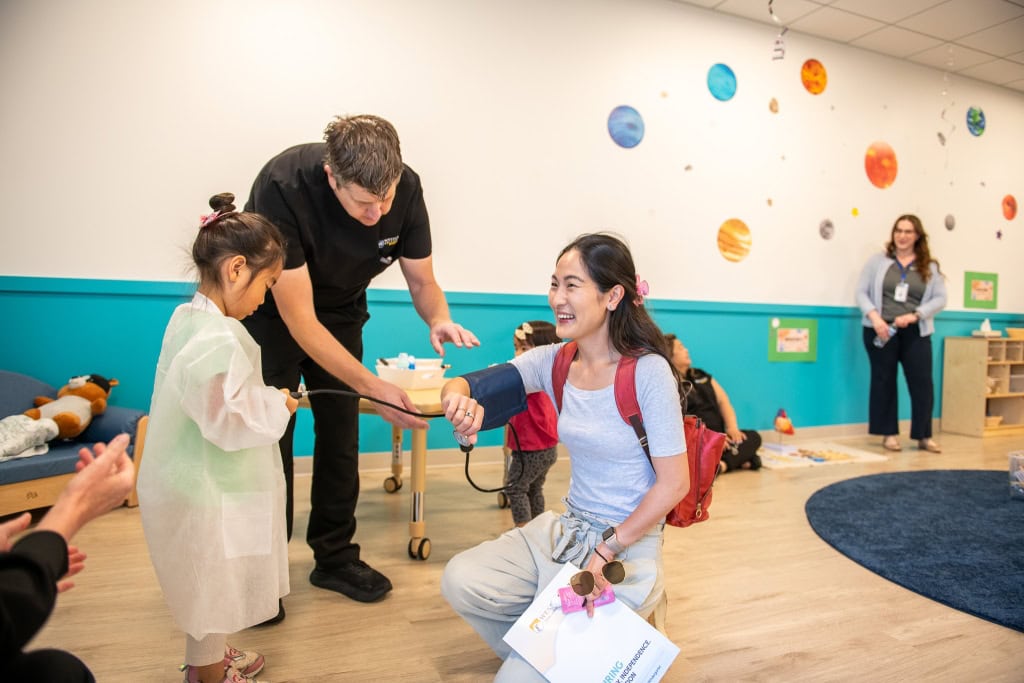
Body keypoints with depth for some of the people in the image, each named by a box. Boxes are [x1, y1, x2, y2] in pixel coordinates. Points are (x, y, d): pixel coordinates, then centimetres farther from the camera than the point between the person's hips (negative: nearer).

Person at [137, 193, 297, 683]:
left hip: (188, 481, 9)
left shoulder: (188, 316, 1)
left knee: (210, 586, 27)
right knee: (211, 586, 13)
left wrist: (264, 399, 5)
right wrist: (276, 407, -15)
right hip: (206, 492, -9)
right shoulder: (220, 339, -30)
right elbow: (228, 424, -29)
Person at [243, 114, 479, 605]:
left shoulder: (405, 188, -24)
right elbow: (299, 319, -36)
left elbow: (423, 281, -11)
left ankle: (334, 556, 20)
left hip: (340, 309, 4)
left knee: (341, 431, 3)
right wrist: (375, 388, -42)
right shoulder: (283, 187, -37)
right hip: (273, 309, -3)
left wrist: (438, 319, -34)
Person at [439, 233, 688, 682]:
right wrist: (459, 397, -32)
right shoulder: (553, 361, -3)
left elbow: (674, 483, -16)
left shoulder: (648, 371, -19)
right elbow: (466, 384, -8)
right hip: (564, 529, 6)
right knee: (460, 581, -12)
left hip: (627, 546, -5)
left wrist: (606, 551, -16)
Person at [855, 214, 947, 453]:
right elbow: (861, 292, 0)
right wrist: (874, 317, -15)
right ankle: (889, 433, 16)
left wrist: (914, 315, -12)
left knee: (922, 382, -2)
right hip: (881, 331, -1)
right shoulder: (878, 261, 4)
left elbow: (940, 299, 4)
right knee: (884, 381, 5)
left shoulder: (930, 267, 8)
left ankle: (924, 436, 10)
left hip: (915, 333, 1)